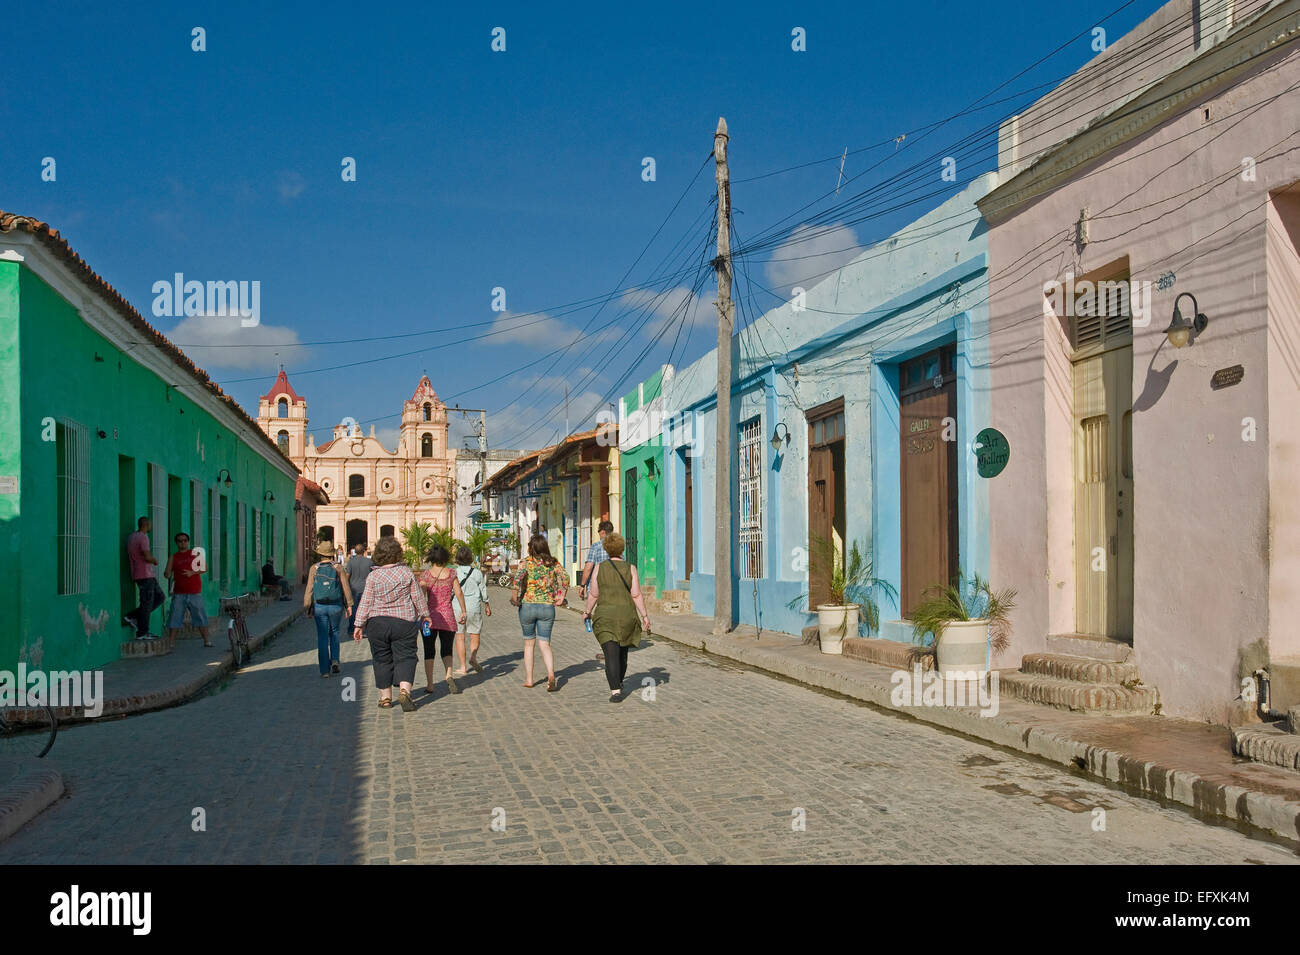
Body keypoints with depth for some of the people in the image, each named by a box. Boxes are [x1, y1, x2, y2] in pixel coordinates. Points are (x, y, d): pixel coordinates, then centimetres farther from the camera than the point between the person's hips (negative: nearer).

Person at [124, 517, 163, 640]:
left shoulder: (131, 537, 15)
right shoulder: (143, 537, -15)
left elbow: (129, 559, 21)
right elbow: (147, 557, -24)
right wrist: (155, 560, -2)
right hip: (145, 575, -9)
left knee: (159, 597, 14)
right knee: (147, 603, -3)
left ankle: (133, 617, 11)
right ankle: (142, 633, 3)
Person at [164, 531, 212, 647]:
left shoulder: (195, 554, 10)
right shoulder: (173, 557, 11)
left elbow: (204, 568, 4)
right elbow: (167, 574, 5)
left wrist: (192, 572, -12)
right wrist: (167, 574, -18)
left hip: (195, 593, -1)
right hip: (179, 593, 1)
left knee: (200, 616, 1)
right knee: (174, 617, -2)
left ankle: (207, 640, 6)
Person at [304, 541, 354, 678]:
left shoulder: (314, 568, -2)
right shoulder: (338, 568, -2)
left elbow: (309, 589, -4)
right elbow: (345, 588, -3)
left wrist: (307, 607, 1)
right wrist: (348, 605, 3)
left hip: (319, 607, 0)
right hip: (336, 606, 0)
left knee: (322, 637, 5)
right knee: (334, 633, 19)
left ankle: (325, 670, 4)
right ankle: (335, 660, 2)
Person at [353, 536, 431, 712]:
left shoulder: (373, 576, -4)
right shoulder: (406, 572, -3)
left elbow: (366, 601, -3)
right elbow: (418, 596, 1)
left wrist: (359, 624, 2)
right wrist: (425, 614, 14)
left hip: (377, 622, 1)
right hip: (404, 622, -1)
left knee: (382, 659, 12)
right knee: (404, 657, 4)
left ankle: (385, 697, 18)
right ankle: (404, 690, -18)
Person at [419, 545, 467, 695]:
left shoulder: (425, 575, -5)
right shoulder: (451, 573, 0)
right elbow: (459, 593, 0)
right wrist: (463, 611, 8)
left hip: (430, 616, -1)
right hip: (447, 616, 1)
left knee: (429, 652, 10)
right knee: (447, 649, 11)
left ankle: (429, 684, 9)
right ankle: (449, 675, -14)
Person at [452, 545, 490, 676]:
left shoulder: (453, 573, -6)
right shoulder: (477, 573, -2)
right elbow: (483, 591, 5)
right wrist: (487, 606, 19)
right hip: (474, 606, 0)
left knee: (460, 637, 6)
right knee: (475, 635, 12)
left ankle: (462, 667, 6)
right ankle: (473, 657, -14)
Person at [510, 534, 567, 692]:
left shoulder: (528, 561, -6)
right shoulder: (554, 563, 3)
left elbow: (518, 579, -21)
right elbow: (565, 579, -7)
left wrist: (514, 597, -11)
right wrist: (560, 597, 2)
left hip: (528, 605, -1)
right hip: (548, 606, 1)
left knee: (529, 643, 15)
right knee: (545, 644, 2)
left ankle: (529, 679, 20)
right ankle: (551, 675, -21)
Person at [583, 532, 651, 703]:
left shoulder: (600, 568, -1)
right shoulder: (630, 568, -3)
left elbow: (593, 595, 4)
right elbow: (636, 595, -6)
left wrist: (588, 612, 19)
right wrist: (645, 616, -1)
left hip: (605, 617, -1)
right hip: (627, 616, 1)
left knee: (611, 655, -5)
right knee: (622, 652, 20)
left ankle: (615, 690, -18)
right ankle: (619, 683, 37)